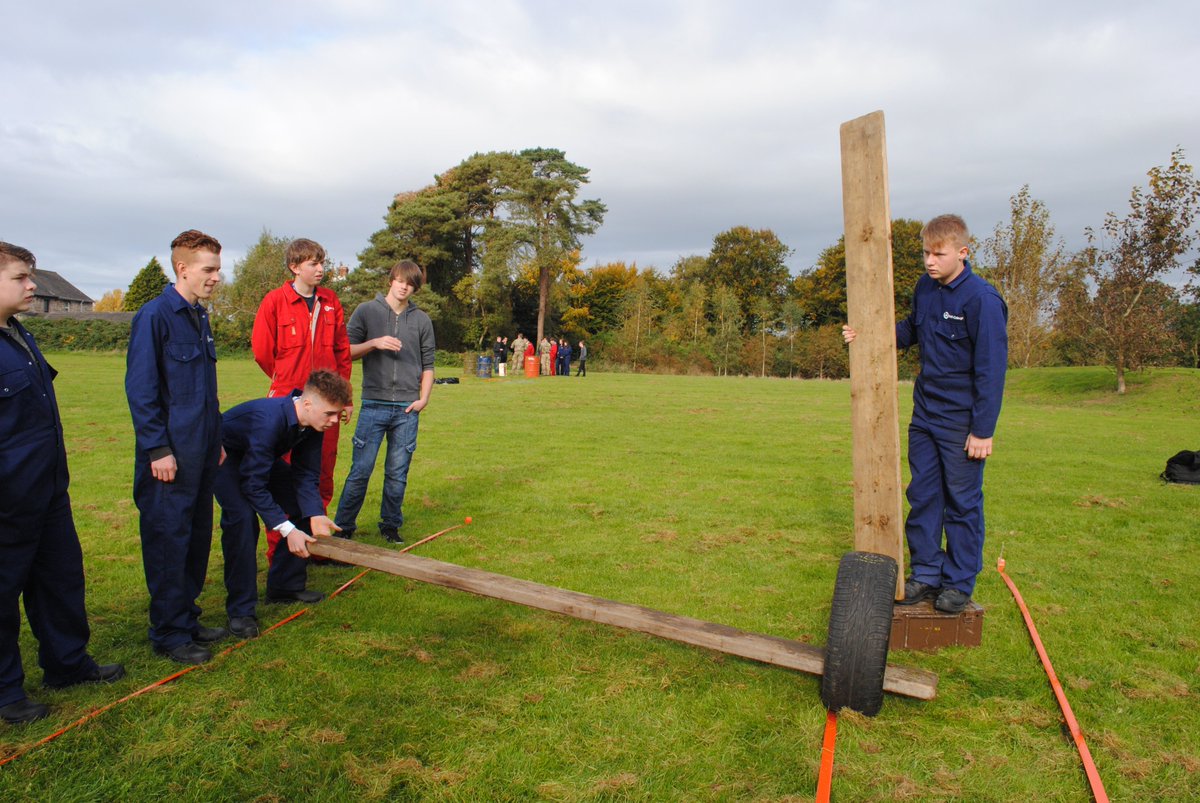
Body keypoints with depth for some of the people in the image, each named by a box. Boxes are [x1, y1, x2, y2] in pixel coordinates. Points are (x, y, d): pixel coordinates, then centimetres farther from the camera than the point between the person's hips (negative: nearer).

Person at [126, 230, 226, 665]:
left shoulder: (199, 317, 13)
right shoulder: (154, 316, -12)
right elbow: (140, 389, -14)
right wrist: (157, 449, -15)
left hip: (202, 452, 8)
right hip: (171, 455, -8)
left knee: (197, 537, 14)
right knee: (169, 541, 1)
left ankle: (187, 619, 28)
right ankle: (169, 634, 13)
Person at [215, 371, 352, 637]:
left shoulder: (313, 423, -18)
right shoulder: (269, 419, -41)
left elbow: (307, 474, -12)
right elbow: (253, 485, -39)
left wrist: (315, 515, -27)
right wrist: (288, 530, -40)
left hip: (262, 456, 8)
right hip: (224, 455, -8)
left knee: (306, 506, 1)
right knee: (242, 516, -29)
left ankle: (285, 586, 13)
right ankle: (241, 610, -18)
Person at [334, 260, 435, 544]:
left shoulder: (422, 320, 11)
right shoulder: (366, 311, 6)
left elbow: (428, 363, 13)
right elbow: (347, 351, 3)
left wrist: (424, 398, 2)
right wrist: (375, 343, -13)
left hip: (407, 408, 2)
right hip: (374, 404, -2)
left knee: (398, 472, 7)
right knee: (361, 470, -1)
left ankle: (390, 525, 20)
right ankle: (343, 527, 11)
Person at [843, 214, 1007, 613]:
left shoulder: (982, 299, -15)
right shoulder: (925, 288, 4)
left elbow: (991, 367, -15)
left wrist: (983, 429, -15)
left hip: (963, 422, -6)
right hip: (924, 415, 6)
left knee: (962, 502, 6)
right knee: (922, 496, 11)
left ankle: (960, 583, 19)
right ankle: (926, 573, 23)